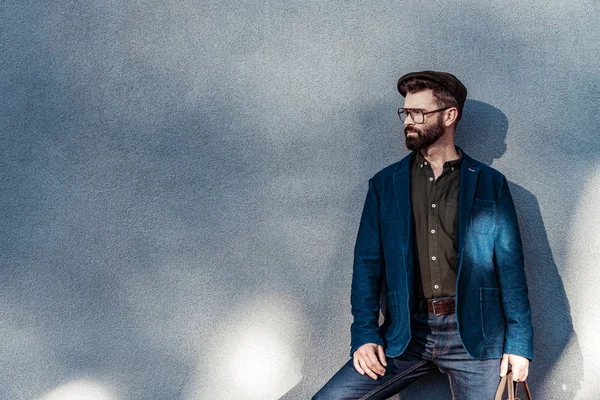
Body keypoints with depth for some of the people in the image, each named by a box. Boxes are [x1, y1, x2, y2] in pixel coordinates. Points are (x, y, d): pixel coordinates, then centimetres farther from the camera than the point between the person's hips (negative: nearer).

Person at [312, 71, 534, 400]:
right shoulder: (384, 184, 10)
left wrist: (519, 341, -4)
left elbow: (510, 266, 3)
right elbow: (367, 263, 5)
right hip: (406, 333, 1)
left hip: (474, 335, -1)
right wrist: (365, 334, -5)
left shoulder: (490, 184, 6)